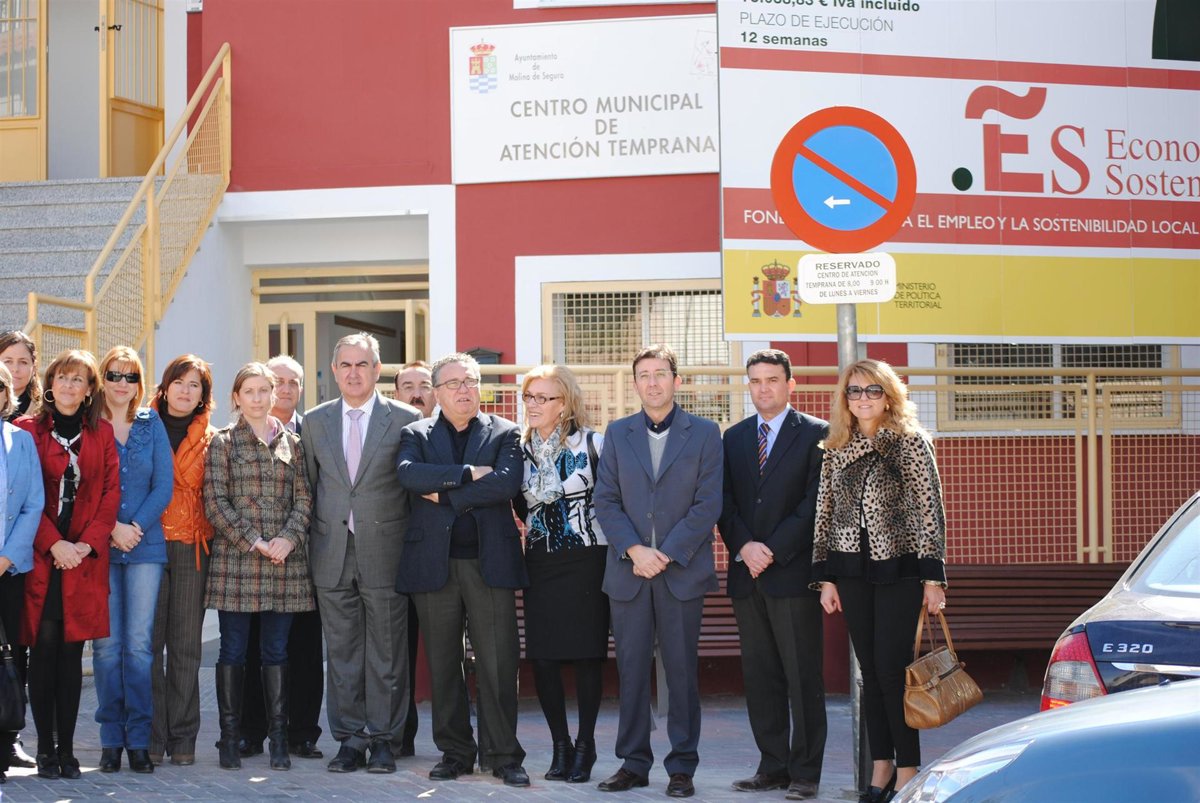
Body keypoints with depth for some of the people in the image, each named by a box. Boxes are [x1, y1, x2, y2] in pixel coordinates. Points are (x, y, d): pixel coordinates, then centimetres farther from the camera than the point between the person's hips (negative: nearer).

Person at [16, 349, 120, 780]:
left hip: (85, 557, 2)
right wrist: (54, 544, -13)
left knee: (72, 652, 3)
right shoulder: (29, 431, 4)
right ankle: (45, 749, 2)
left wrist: (88, 543, -8)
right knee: (44, 647, -4)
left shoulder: (102, 433, 11)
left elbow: (111, 491, 5)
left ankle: (66, 748, 7)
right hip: (41, 557, -2)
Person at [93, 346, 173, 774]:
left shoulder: (151, 424, 9)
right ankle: (111, 739, 5)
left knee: (139, 643, -2)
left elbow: (164, 485, 4)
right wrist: (113, 529, -11)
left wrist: (136, 526, -8)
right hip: (100, 545, -1)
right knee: (107, 643, -2)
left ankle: (139, 739, 2)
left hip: (145, 546, 1)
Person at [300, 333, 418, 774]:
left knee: (387, 650, 2)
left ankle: (383, 739, 10)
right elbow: (309, 485, 14)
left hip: (384, 551, -3)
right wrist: (312, 541, 9)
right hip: (332, 553, 3)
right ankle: (350, 739, 13)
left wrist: (413, 545, -1)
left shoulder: (404, 419, 0)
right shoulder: (316, 421, 10)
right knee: (341, 651, 6)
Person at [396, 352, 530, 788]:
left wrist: (443, 493, -9)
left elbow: (507, 483, -11)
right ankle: (454, 752, 16)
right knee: (443, 664, 6)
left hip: (490, 561, -1)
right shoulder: (417, 434, 10)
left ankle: (503, 755, 6)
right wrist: (467, 474, -15)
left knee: (498, 662, -2)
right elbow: (409, 474, -11)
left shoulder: (505, 433, 7)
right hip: (435, 563, 1)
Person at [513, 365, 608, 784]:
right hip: (540, 561, 4)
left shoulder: (590, 443, -4)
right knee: (542, 655, 0)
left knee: (587, 654, -1)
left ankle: (585, 746, 10)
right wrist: (539, 528, 1)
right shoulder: (521, 448, 8)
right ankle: (560, 746, 12)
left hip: (586, 559, -4)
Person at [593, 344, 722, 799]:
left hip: (682, 571, -2)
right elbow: (605, 502, 5)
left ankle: (682, 766, 8)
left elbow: (708, 505, -3)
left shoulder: (705, 434, 3)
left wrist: (665, 555, -11)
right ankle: (633, 763, 11)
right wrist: (635, 550, -10)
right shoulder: (617, 434, 10)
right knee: (631, 670, 4)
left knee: (682, 671, 1)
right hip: (628, 573, 2)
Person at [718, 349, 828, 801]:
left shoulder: (816, 434, 0)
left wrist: (773, 551, -12)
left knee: (803, 677, -3)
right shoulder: (734, 437, 15)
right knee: (759, 676, 7)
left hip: (793, 572, -5)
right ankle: (773, 766, 13)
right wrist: (744, 546, -7)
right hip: (747, 573, 5)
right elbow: (725, 501, 10)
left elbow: (814, 502, -7)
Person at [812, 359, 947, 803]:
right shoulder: (836, 450, 11)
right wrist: (826, 577, 7)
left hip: (899, 570, -4)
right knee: (870, 672, 6)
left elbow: (929, 509, -5)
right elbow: (826, 513, 12)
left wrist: (932, 577, -9)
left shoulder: (910, 442, -2)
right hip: (853, 573, 4)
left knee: (892, 669, -8)